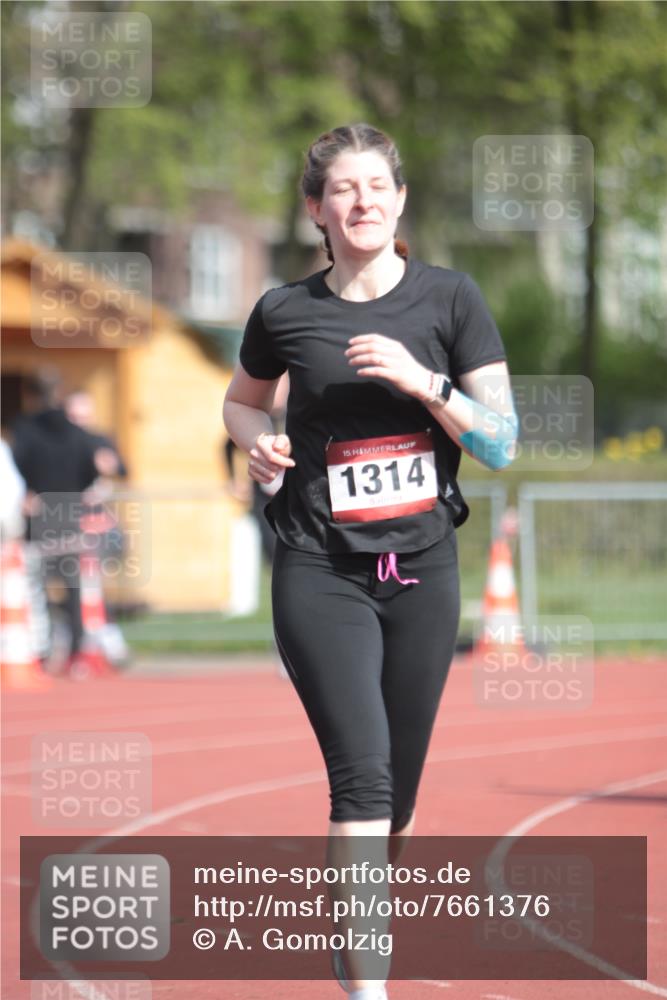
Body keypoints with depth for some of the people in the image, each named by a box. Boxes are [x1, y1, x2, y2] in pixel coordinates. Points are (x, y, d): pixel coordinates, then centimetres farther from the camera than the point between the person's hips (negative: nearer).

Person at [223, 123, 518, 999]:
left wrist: (421, 380, -18)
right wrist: (259, 442, -2)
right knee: (363, 775, -18)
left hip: (422, 569, 2)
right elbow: (242, 400, 20)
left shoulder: (450, 299, 0)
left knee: (398, 796, 10)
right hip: (320, 573, -2)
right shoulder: (286, 312, 0)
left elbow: (500, 443, -4)